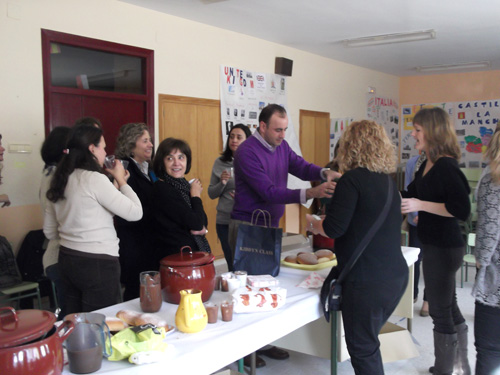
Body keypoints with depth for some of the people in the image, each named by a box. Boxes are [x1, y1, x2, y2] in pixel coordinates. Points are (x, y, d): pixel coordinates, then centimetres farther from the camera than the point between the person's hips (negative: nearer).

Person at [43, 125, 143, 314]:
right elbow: (135, 212, -15)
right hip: (97, 263, -8)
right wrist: (121, 181, -3)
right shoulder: (94, 179, -15)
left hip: (67, 259, 8)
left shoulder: (60, 180, 8)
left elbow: (49, 232, 15)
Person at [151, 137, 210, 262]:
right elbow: (195, 223, -19)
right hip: (176, 255, -8)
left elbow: (203, 219, 13)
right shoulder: (162, 189, -17)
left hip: (197, 251, 8)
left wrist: (202, 228, -9)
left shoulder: (184, 185, 9)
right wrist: (196, 196, -4)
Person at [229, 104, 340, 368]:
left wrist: (325, 173, -22)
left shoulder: (281, 146, 8)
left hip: (271, 224, 8)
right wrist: (309, 194, -32)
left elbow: (300, 166, 0)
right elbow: (268, 191, -24)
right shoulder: (247, 152, -18)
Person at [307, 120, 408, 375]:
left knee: (363, 350, 7)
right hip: (396, 277, 8)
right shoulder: (388, 181, 11)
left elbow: (333, 228, -17)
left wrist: (313, 224, 4)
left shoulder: (352, 180, -14)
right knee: (369, 342, 23)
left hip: (366, 282, -8)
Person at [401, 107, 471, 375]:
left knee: (441, 312, 3)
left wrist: (420, 205, -24)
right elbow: (411, 194, 21)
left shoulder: (446, 167, -19)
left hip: (443, 248, -10)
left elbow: (462, 210, -26)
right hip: (435, 245, 10)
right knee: (449, 306, 21)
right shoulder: (427, 165, 9)